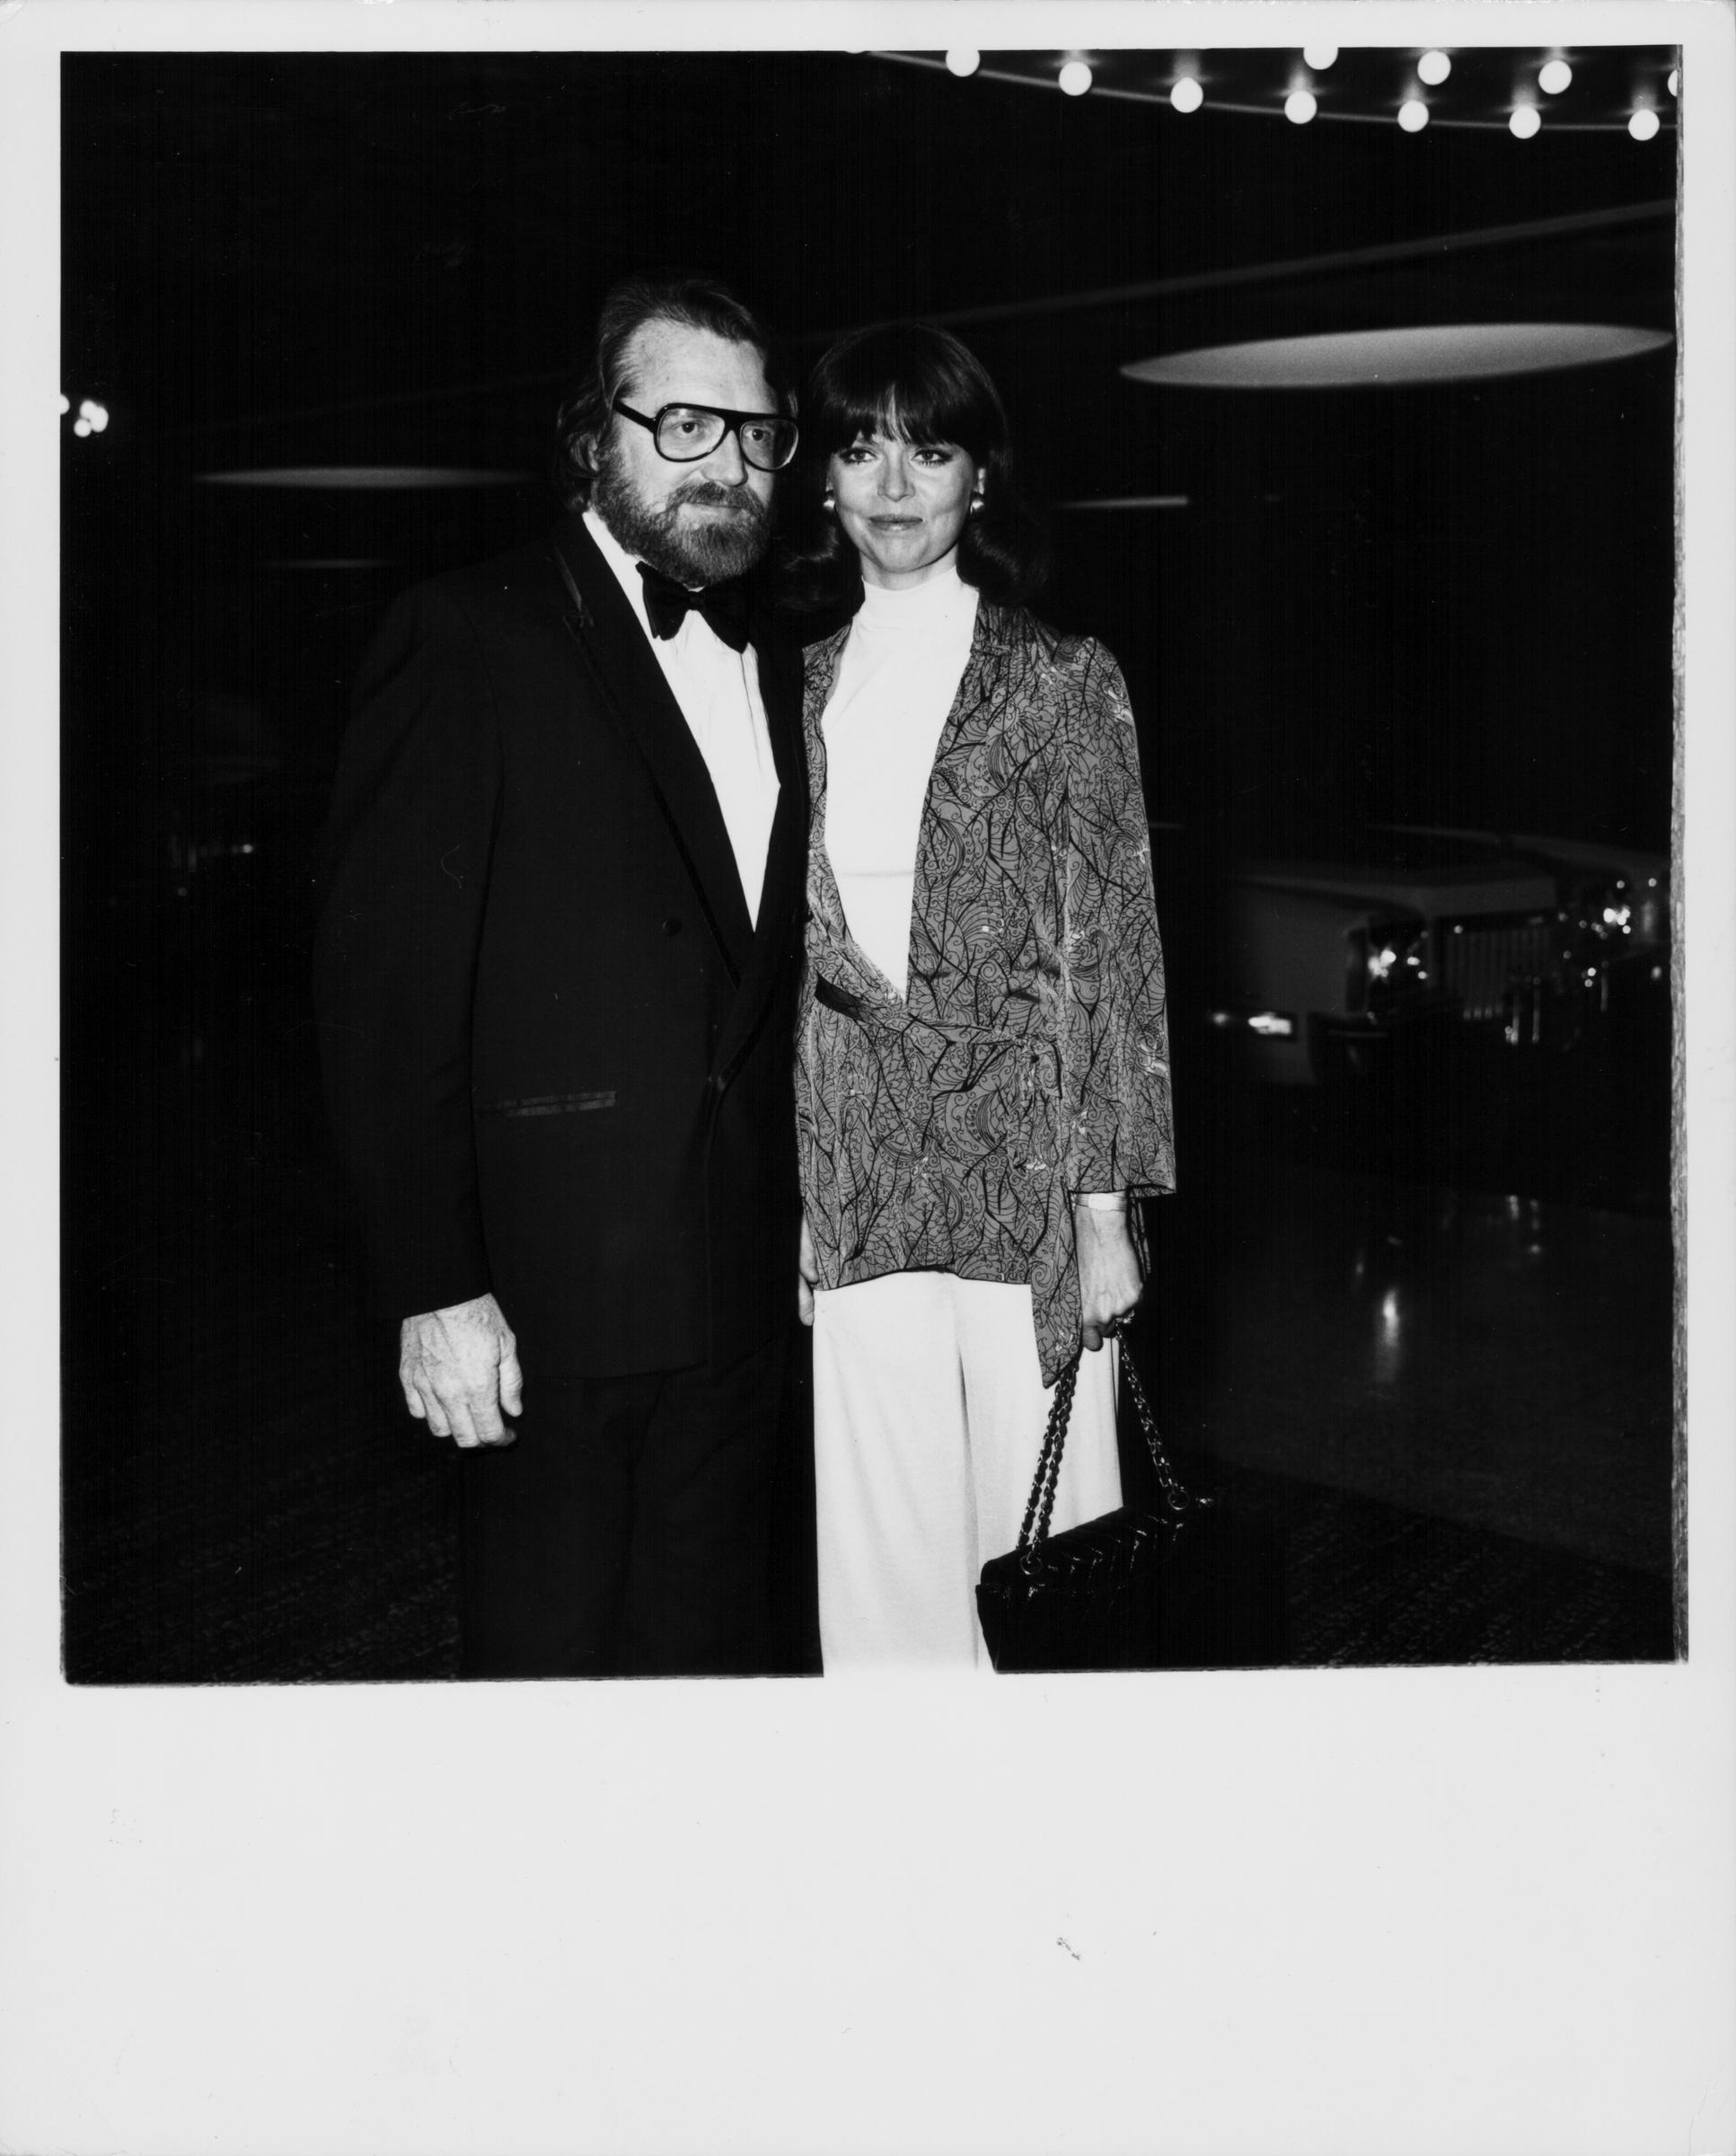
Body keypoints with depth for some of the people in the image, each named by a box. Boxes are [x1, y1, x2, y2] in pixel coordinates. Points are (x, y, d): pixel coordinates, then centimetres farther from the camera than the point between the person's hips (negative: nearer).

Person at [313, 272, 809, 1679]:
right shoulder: (472, 640, -7)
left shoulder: (777, 669, 13)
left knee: (712, 1642, 15)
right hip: (550, 1289, -5)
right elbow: (388, 992, -12)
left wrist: (797, 1223, 9)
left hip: (740, 1295, 6)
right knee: (553, 1646, 7)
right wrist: (436, 1287, -16)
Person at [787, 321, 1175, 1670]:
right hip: (854, 1177, 3)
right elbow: (796, 948, 11)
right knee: (879, 1562, 6)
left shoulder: (1061, 681, 0)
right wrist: (788, 1189, 6)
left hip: (1024, 1167, -3)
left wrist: (1107, 1211, -8)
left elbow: (1112, 954, -2)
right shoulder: (806, 686, 10)